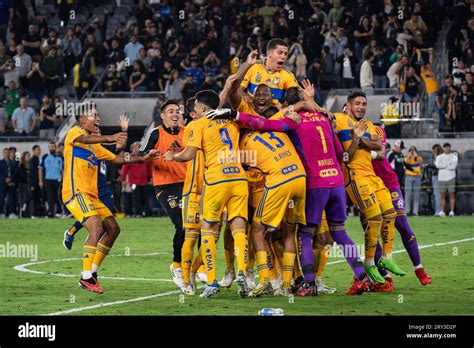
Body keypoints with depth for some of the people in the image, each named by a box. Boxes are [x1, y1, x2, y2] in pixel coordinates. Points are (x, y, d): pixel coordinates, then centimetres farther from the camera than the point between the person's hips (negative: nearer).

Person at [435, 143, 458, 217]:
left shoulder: (454, 156, 6)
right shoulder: (439, 157, 11)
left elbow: (453, 166, -8)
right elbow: (437, 165, -7)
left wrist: (443, 166, -5)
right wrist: (448, 164, -9)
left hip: (451, 178, -1)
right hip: (441, 178, 1)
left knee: (452, 195, -4)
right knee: (442, 195, 1)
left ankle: (452, 211, -4)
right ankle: (442, 211, 1)